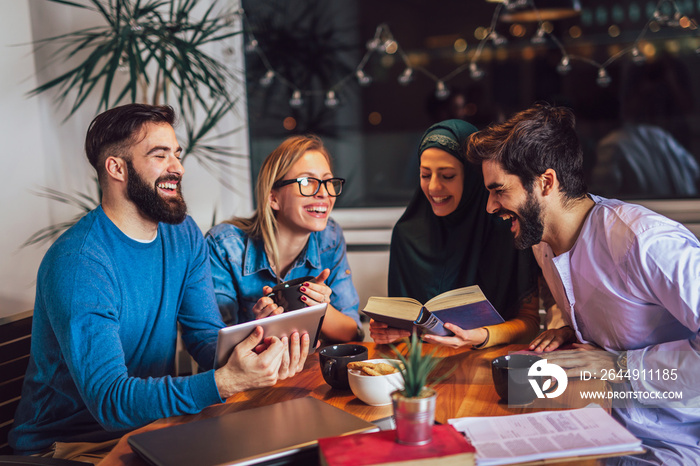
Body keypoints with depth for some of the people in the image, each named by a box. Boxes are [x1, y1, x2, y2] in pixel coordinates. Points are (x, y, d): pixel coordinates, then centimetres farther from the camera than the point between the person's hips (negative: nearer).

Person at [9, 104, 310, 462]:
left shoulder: (184, 235, 1)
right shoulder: (77, 263, -22)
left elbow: (207, 335, 0)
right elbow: (110, 401, -28)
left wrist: (255, 357, -22)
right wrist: (226, 381, -40)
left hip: (152, 422, 6)